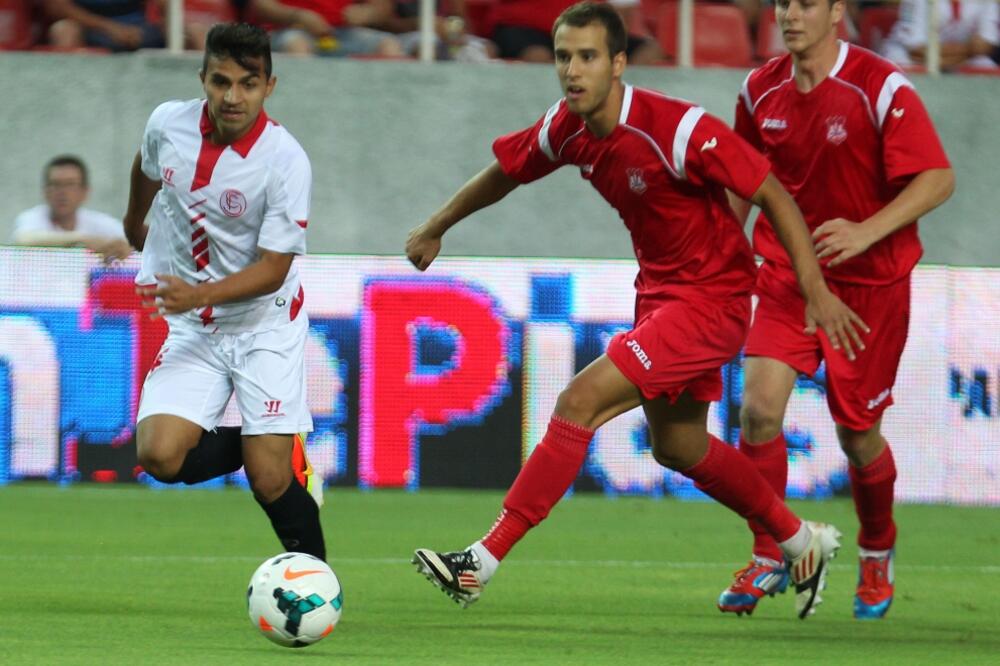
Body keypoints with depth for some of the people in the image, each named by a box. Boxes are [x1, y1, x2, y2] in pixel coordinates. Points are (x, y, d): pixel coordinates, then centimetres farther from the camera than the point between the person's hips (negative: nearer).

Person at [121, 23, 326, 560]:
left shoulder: (286, 161, -20)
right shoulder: (167, 123, -7)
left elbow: (273, 269, -18)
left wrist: (197, 295, -32)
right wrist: (135, 221, 37)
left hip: (265, 325, -3)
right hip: (190, 331, 4)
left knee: (270, 479, -12)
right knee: (161, 455, -17)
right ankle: (269, 445, 11)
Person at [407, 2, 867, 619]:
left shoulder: (680, 130, -26)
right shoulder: (565, 129, -5)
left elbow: (774, 196, -20)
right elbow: (505, 172, 16)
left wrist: (816, 290, -25)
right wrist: (434, 230, 27)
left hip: (710, 300, -8)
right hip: (659, 291, 8)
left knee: (580, 402, -18)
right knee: (678, 448, 20)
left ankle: (483, 561, -15)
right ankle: (802, 541, 41)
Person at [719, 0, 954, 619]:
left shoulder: (881, 88, -17)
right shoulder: (762, 90, -1)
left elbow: (938, 179, -20)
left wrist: (866, 232, -32)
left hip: (870, 282, -3)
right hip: (786, 275, 3)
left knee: (858, 431, 5)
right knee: (759, 407, -15)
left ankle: (877, 554, 34)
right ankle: (768, 559, 1)